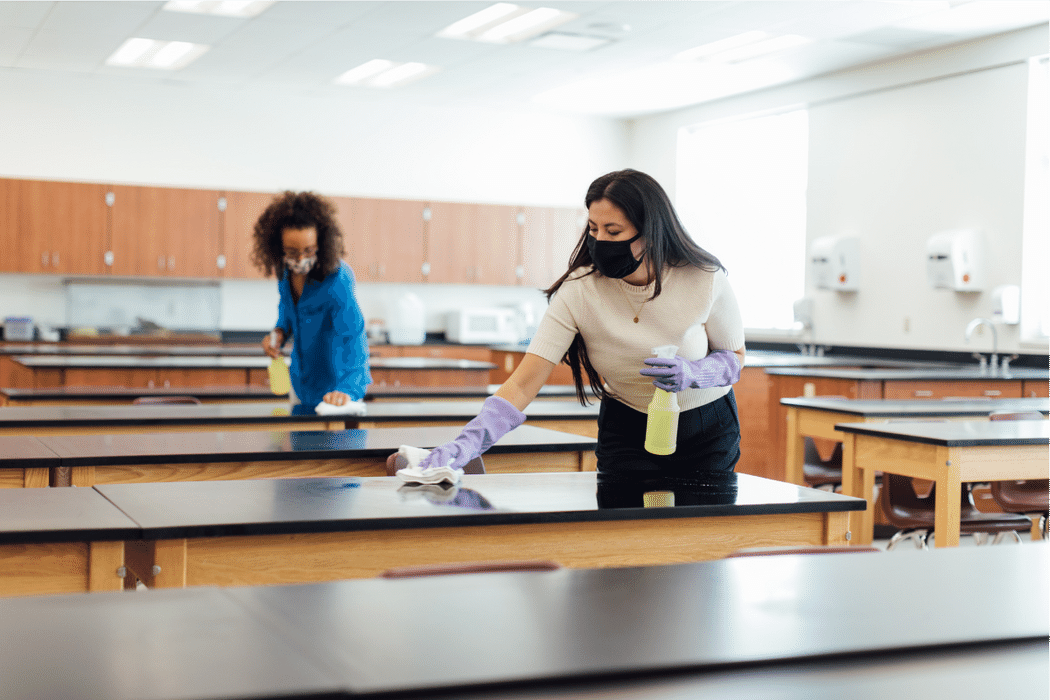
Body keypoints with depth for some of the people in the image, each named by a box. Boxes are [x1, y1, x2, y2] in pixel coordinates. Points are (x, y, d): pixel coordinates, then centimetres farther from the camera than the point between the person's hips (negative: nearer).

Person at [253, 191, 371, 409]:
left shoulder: (337, 282, -33)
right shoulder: (286, 269, -12)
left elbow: (352, 338, -41)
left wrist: (348, 389, -55)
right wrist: (281, 330, -10)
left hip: (335, 381, -7)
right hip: (300, 378, 7)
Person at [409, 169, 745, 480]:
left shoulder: (705, 279, -21)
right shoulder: (578, 291, -23)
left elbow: (735, 357, -4)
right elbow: (522, 384, -26)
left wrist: (692, 373, -27)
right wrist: (469, 442, -42)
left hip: (708, 430, 1)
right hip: (628, 431, 0)